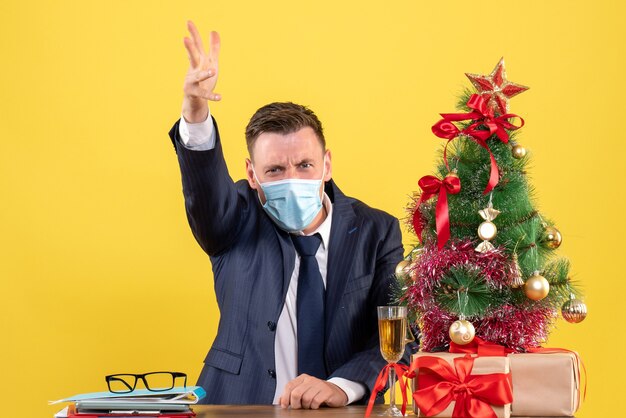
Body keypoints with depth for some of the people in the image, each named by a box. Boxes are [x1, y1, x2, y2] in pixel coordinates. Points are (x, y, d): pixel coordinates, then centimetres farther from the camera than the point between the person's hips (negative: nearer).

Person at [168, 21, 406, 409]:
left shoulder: (376, 231, 2)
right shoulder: (239, 223, 3)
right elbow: (206, 190, -17)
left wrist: (342, 387, -20)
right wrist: (196, 115, -36)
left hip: (342, 411, 2)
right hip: (238, 406, -2)